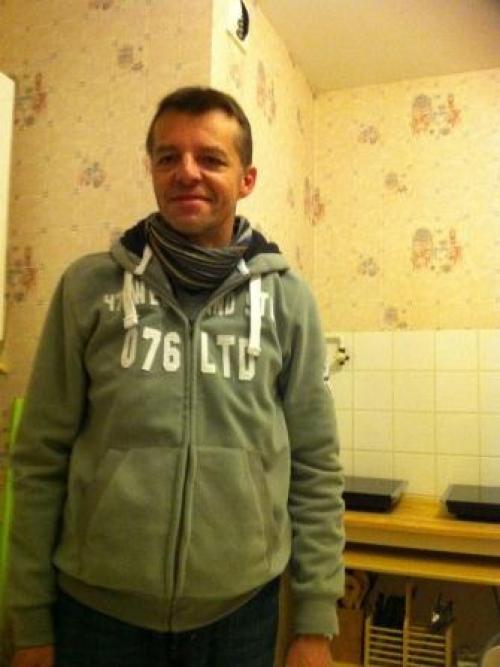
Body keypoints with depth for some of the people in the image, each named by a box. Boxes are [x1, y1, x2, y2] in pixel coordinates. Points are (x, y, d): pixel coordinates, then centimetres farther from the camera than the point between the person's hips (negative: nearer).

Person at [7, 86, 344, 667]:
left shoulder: (287, 299, -3)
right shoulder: (88, 287, -5)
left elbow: (315, 467, -1)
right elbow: (41, 458, -2)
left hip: (242, 613, 1)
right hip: (97, 609, 0)